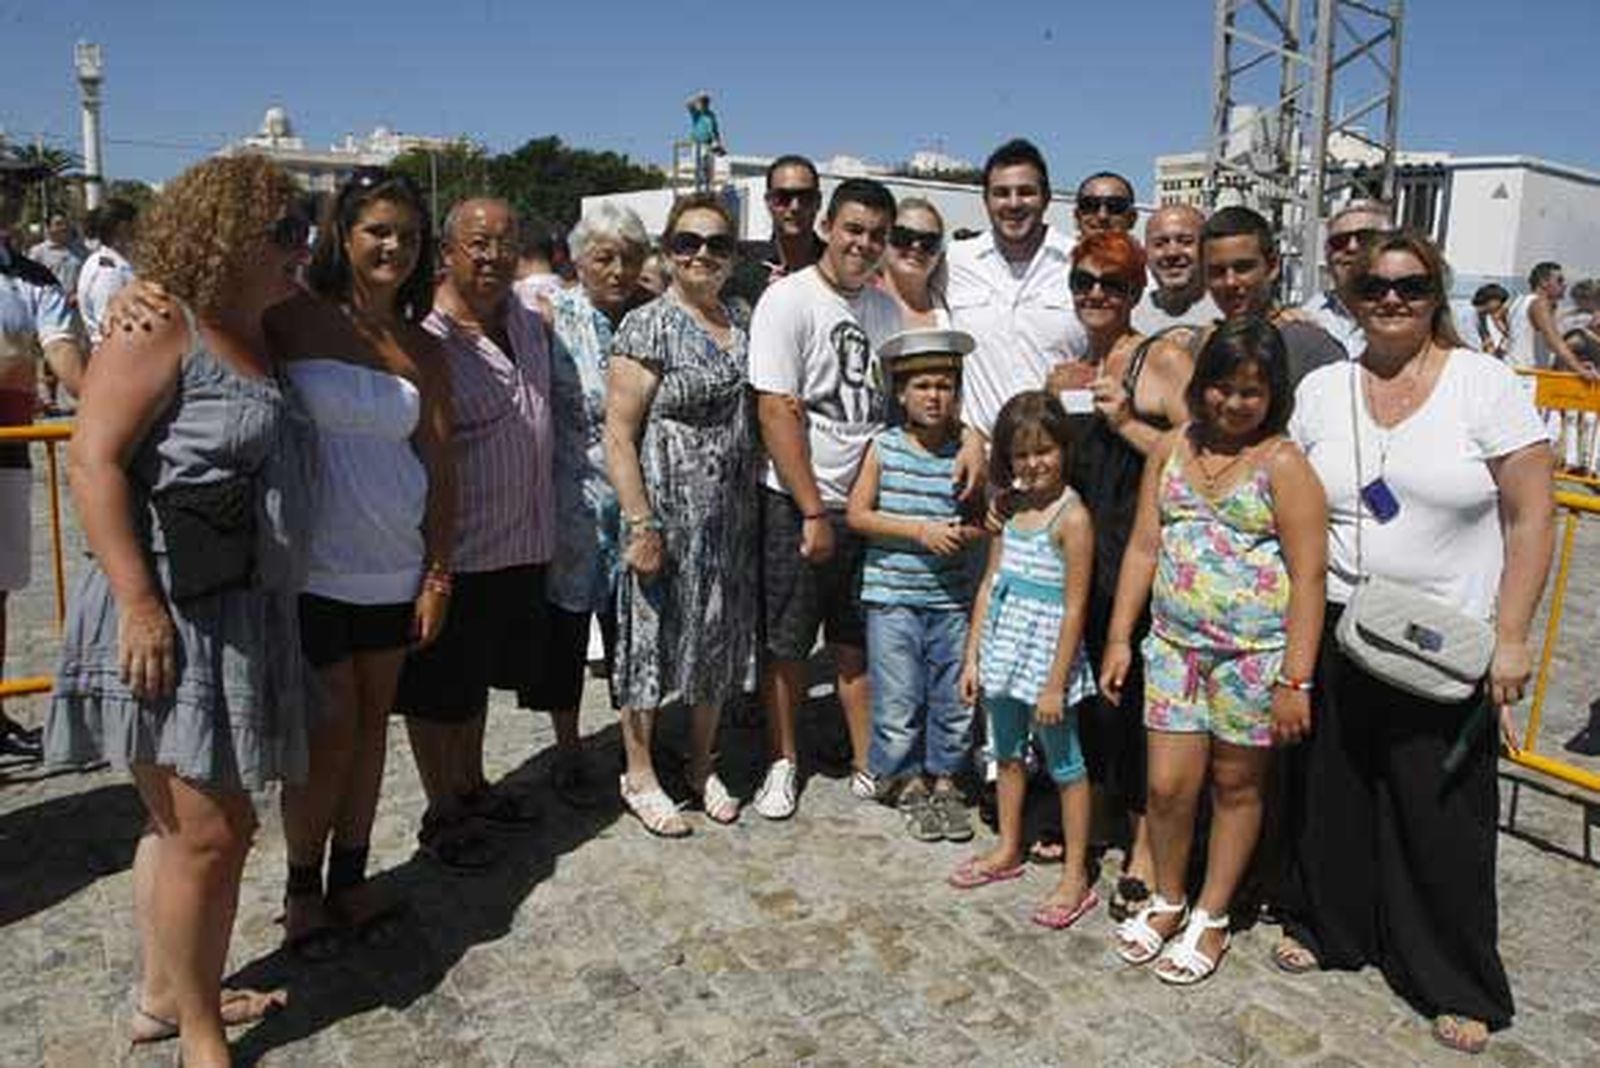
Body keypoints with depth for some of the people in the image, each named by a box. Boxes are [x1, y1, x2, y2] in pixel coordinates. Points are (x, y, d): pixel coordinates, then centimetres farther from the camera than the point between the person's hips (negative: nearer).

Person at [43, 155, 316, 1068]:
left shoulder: (262, 341, 14)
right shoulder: (160, 330, -11)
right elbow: (96, 460, -17)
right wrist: (139, 602, -22)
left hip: (242, 612, 8)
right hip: (169, 614, -8)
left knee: (187, 820, 17)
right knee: (210, 829, -3)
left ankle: (164, 995, 33)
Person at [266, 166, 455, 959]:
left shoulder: (422, 350, 7)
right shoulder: (291, 321, -5)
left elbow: (438, 468, 6)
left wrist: (438, 574, 4)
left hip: (395, 567, 4)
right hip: (311, 565, -4)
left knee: (373, 722, 12)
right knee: (332, 728, 0)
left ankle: (351, 876, 28)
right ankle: (302, 887, 21)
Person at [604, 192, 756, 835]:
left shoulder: (740, 323, 11)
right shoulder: (648, 327, -10)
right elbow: (618, 434, -14)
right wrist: (642, 524, -19)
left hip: (733, 517, 7)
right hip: (670, 511, -6)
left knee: (720, 637, 14)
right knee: (656, 635, 4)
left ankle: (702, 765, 32)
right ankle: (639, 775, 21)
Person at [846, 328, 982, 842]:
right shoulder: (883, 448, -2)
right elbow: (857, 514, -4)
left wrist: (966, 534, -14)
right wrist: (920, 532, -13)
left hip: (951, 597, 2)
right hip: (892, 594, -2)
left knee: (956, 699, 8)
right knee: (899, 703, 3)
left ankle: (945, 780, 28)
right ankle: (909, 783, 25)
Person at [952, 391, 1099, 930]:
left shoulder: (1072, 517, -15)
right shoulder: (1010, 507, 5)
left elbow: (1074, 608, -16)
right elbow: (989, 586, 9)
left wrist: (1055, 683, -17)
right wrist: (972, 656, 8)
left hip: (1046, 651, -7)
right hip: (1003, 646, 7)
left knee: (1064, 764, 5)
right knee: (1007, 753, 20)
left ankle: (1076, 877, 18)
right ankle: (1008, 850, 38)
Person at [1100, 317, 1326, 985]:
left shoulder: (1283, 465, -8)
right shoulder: (1171, 449, 7)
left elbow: (1308, 578, -11)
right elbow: (1143, 547, 8)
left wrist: (1295, 680, -14)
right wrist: (1119, 638, 5)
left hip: (1254, 654, -3)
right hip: (1174, 644, 3)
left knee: (1236, 784, 12)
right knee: (1168, 784, 5)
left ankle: (1211, 917, 29)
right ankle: (1167, 900, 30)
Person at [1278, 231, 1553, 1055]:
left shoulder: (1485, 384, -5)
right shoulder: (1321, 389, 4)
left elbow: (1530, 517, -6)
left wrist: (1510, 637, -10)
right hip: (1333, 636, 3)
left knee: (1444, 815, 6)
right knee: (1330, 791, 13)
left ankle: (1458, 985, 25)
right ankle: (1326, 926, 36)